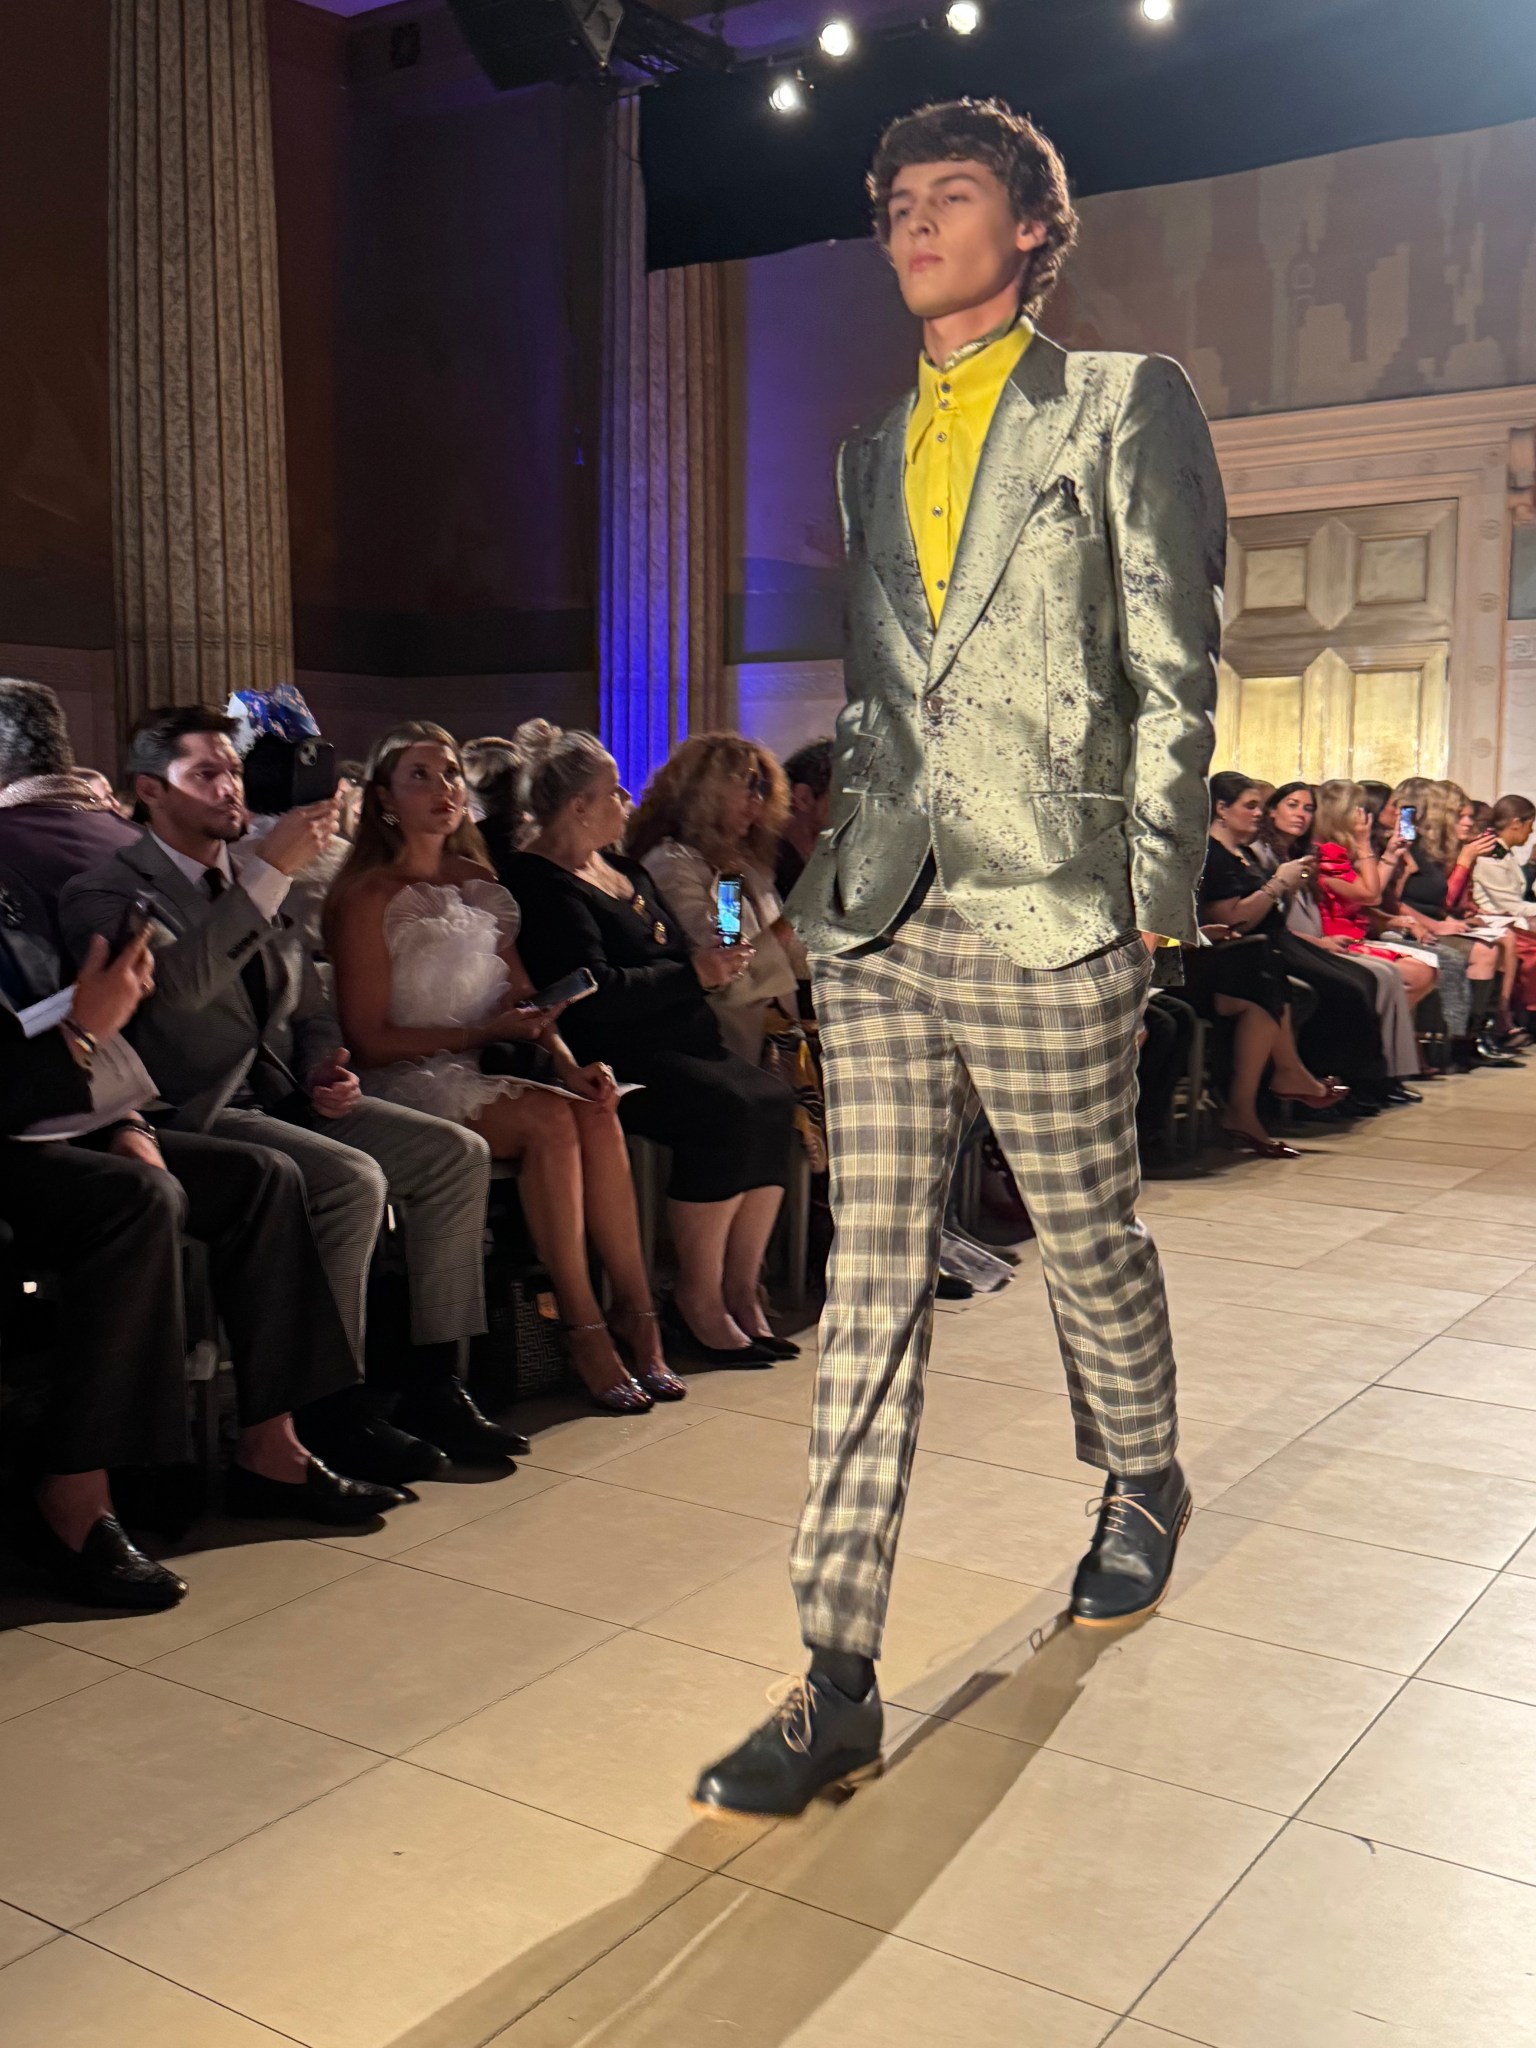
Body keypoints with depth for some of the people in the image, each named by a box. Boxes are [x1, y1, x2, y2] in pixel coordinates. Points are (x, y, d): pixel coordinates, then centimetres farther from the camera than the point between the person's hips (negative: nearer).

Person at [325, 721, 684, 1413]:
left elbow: (524, 997, 12)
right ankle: (584, 1331, -26)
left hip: (487, 1074, 6)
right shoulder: (369, 897, -3)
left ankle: (636, 1314, -22)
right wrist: (484, 1031, -15)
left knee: (596, 1113, -23)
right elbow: (370, 1039, -8)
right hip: (409, 1084, -6)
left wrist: (566, 1061, -8)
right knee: (549, 1119, -30)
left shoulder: (480, 884, 17)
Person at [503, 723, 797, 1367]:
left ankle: (740, 1291, -10)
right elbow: (593, 994, -19)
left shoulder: (620, 866, 22)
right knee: (725, 1111, -29)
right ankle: (696, 1301, -18)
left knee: (772, 1102, -16)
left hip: (675, 1040, 9)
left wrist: (713, 959, 11)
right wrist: (693, 974, -11)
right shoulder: (540, 884, -8)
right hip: (606, 1060, -9)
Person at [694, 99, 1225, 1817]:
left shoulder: (1125, 405, 4)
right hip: (875, 920, 4)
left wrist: (1152, 899, -7)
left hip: (1047, 919, -4)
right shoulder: (870, 454, 19)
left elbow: (1175, 671, -1)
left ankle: (1142, 1489, 41)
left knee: (1090, 1243, 10)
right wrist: (834, 861, 11)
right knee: (870, 1281, 1)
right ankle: (838, 1681, 6)